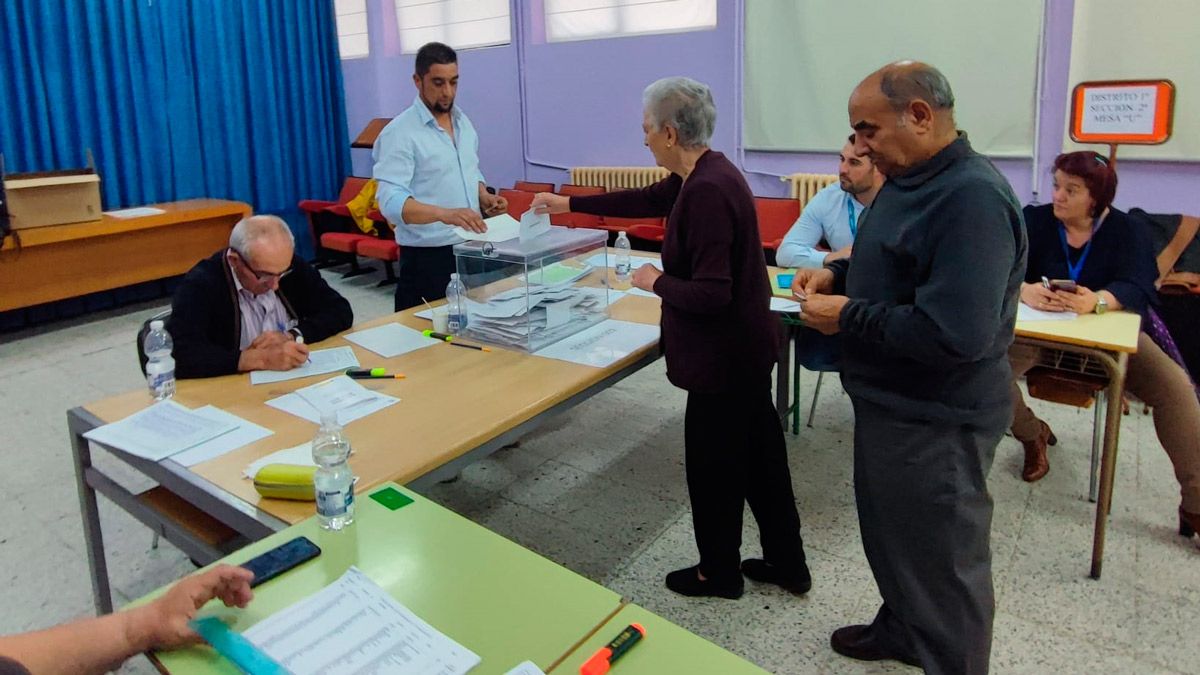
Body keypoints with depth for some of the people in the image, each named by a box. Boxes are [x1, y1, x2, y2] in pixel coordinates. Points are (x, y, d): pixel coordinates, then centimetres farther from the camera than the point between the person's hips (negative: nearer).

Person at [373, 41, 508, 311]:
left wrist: (484, 197, 0)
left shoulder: (463, 122, 10)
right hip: (428, 257, -7)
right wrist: (443, 213, -39)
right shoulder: (399, 132, -13)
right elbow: (391, 202, -24)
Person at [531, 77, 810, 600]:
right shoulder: (705, 174, 5)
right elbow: (647, 200, 20)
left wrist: (656, 282, -11)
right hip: (745, 345, 10)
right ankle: (787, 563, 35)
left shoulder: (707, 191, -26)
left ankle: (719, 572, 30)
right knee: (759, 453, 19)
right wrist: (569, 204, 26)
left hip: (725, 355, -10)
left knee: (713, 463, 9)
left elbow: (710, 293, -29)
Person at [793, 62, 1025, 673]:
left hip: (935, 423, -10)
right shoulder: (910, 180, 6)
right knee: (888, 532, 27)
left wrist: (847, 318, -21)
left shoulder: (972, 199, -26)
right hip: (892, 404, 10)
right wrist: (836, 274, 3)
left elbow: (955, 334, -33)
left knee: (941, 561, 9)